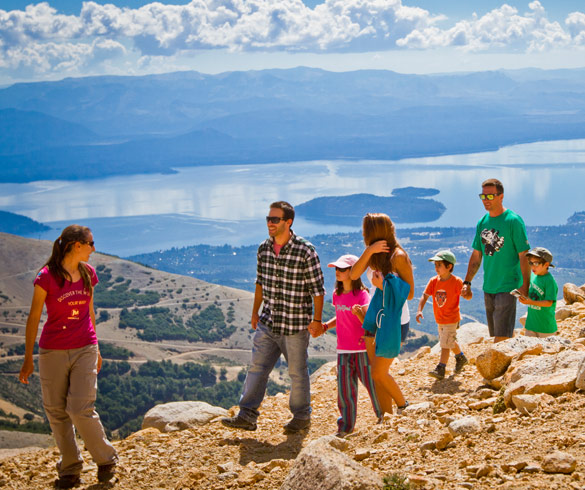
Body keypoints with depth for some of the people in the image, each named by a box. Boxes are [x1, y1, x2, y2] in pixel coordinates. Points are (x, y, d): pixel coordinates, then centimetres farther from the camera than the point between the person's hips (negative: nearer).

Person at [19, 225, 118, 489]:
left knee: (81, 410, -7)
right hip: (52, 353, -2)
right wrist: (28, 358, -4)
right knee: (57, 412, 5)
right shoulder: (47, 276, -10)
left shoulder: (88, 273, 5)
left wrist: (96, 348, 20)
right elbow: (34, 317, -5)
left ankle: (106, 459, 12)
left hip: (84, 350, 2)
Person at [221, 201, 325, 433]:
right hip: (268, 323, 5)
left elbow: (317, 289, -9)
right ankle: (247, 416, 9)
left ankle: (302, 416, 24)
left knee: (297, 372, 7)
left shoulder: (305, 251, -15)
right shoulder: (264, 249, 2)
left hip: (295, 326, -5)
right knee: (257, 367, 4)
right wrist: (255, 312, 19)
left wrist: (317, 320, -9)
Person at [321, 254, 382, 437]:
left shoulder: (362, 295, -13)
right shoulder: (337, 295, 7)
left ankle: (383, 416, 28)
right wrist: (325, 326, 9)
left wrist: (359, 312, -39)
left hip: (362, 349, -5)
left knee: (371, 384, 5)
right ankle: (346, 427, 14)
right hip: (343, 350, 5)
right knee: (344, 389, 4)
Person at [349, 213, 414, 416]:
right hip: (375, 315, 7)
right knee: (376, 372, 8)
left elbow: (410, 294, -10)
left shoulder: (398, 256, -14)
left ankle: (403, 406, 20)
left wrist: (385, 285, -20)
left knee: (379, 373, -3)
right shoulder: (374, 252, 8)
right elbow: (354, 275, -7)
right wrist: (369, 251, -18)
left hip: (393, 317, -7)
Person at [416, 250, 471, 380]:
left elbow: (468, 297, -16)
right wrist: (419, 310, -19)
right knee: (450, 341, 23)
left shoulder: (456, 282, -17)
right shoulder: (434, 281, -3)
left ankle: (440, 369, -7)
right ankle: (461, 358, 45)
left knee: (445, 343, -10)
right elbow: (425, 296, -6)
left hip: (451, 319, -7)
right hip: (439, 319, 7)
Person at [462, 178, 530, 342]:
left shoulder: (513, 221, -10)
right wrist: (467, 283, 12)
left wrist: (525, 286, -14)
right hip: (488, 287, 6)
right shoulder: (482, 223, 9)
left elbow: (524, 255, -10)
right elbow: (476, 256, 16)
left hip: (508, 286, -6)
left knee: (502, 336, -11)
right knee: (507, 335, 13)